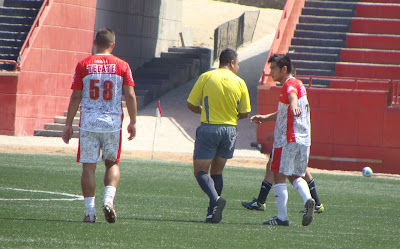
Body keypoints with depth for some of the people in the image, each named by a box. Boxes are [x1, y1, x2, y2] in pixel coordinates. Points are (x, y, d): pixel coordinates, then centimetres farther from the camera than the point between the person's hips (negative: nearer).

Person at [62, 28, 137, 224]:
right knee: (112, 163, 15)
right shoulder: (122, 66, 1)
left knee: (88, 166, 4)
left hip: (89, 123, -1)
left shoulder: (83, 65, 0)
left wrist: (68, 124, 5)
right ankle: (108, 199, -6)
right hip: (113, 122, 1)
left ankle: (90, 211, 1)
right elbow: (130, 96, -3)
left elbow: (75, 97, -1)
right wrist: (133, 122, 6)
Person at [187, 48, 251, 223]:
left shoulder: (206, 77, -2)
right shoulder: (239, 83, 2)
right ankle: (212, 212, 10)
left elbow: (191, 105, 1)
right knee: (217, 172, 15)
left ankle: (216, 199, -25)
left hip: (208, 128, -3)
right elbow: (245, 113, 6)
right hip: (230, 130, 3)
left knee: (200, 171, 0)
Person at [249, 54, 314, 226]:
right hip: (304, 139, 9)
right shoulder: (298, 84, 21)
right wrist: (265, 118, 29)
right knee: (295, 176, 15)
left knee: (279, 176, -2)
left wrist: (294, 106, -58)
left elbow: (292, 95, -38)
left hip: (287, 139, -9)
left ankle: (282, 217, -4)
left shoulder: (289, 84, -11)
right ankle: (308, 200, -11)